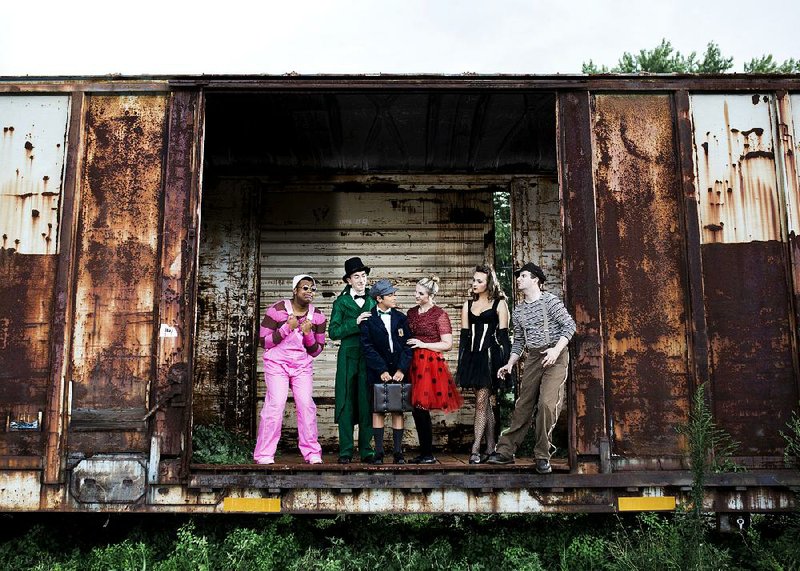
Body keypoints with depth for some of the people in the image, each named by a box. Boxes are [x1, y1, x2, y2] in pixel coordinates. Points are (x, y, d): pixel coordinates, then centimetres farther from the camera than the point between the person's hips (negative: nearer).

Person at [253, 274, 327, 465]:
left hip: (303, 365, 3)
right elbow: (264, 342, -7)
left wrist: (308, 333, -12)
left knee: (306, 404, -8)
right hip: (277, 363, -3)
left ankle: (312, 453, 1)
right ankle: (264, 454, -6)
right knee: (276, 404, -14)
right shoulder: (277, 310, -6)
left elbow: (316, 351, 7)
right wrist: (287, 327, -17)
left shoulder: (317, 316, 4)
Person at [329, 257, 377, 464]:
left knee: (367, 403, 2)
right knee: (346, 403, -1)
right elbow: (333, 331, -4)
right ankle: (345, 451, 5)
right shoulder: (341, 302, 6)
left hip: (370, 358, 2)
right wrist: (355, 322, -13)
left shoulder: (374, 300, 12)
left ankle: (366, 450, 9)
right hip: (348, 357, -1)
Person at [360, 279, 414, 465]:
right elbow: (368, 348, -6)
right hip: (377, 372, -2)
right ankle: (379, 453, 6)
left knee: (398, 410, 3)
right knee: (377, 411, 1)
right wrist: (382, 371, -12)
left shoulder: (401, 318, 7)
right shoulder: (367, 319, -1)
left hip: (398, 371, 2)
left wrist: (401, 369, -8)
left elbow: (407, 345, 3)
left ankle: (398, 452, 7)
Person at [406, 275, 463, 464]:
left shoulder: (440, 314, -6)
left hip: (431, 364, -6)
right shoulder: (411, 313, 12)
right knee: (417, 410, 6)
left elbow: (448, 344, -8)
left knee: (421, 409, -8)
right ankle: (424, 453, 16)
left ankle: (428, 454, 4)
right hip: (414, 363, 6)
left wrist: (423, 344, -13)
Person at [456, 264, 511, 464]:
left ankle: (475, 449, -9)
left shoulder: (499, 304, 1)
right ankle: (490, 448, 13)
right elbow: (464, 335, 13)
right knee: (486, 403, 9)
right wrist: (461, 363, 9)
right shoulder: (468, 305, 14)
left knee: (481, 402, -9)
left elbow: (503, 335, -2)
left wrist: (505, 361, -9)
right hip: (472, 356, 5)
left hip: (490, 356, -5)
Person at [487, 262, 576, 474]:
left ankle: (542, 456, -6)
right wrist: (509, 364, 11)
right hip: (533, 358, 6)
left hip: (555, 356, -5)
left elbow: (569, 325, -8)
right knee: (523, 405, 5)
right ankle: (505, 450, 8)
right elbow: (518, 341, 20)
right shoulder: (518, 311, 15)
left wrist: (556, 349, -19)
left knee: (547, 403, -17)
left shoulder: (549, 300, -4)